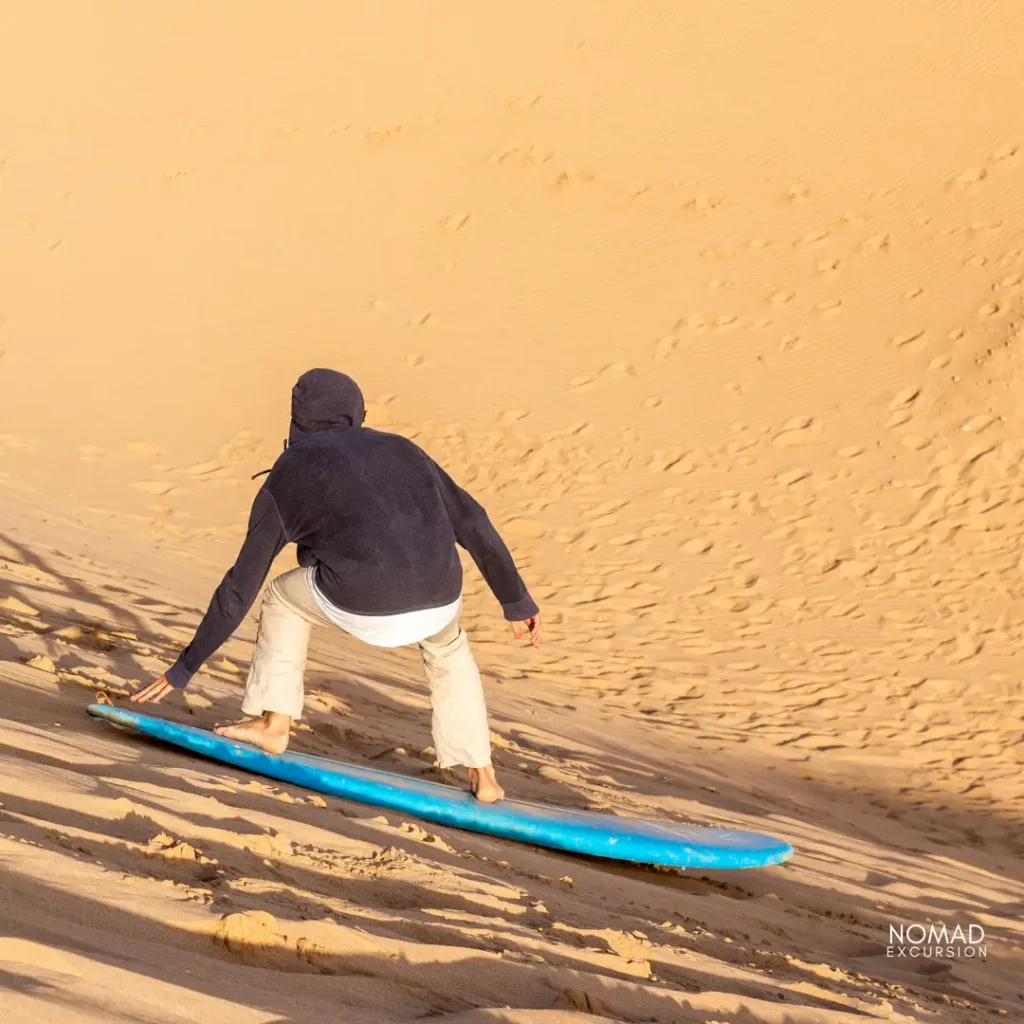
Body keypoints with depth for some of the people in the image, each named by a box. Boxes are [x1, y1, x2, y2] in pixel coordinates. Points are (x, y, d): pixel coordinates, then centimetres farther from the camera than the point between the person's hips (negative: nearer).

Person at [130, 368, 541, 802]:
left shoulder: (285, 479, 17)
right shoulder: (401, 450, 25)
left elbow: (240, 588, 18)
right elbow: (473, 524, 19)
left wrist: (184, 667, 26)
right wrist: (518, 601, 26)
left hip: (362, 606, -3)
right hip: (438, 600, 3)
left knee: (284, 597, 30)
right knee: (446, 645, 37)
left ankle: (273, 725, 31)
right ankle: (483, 776, 31)